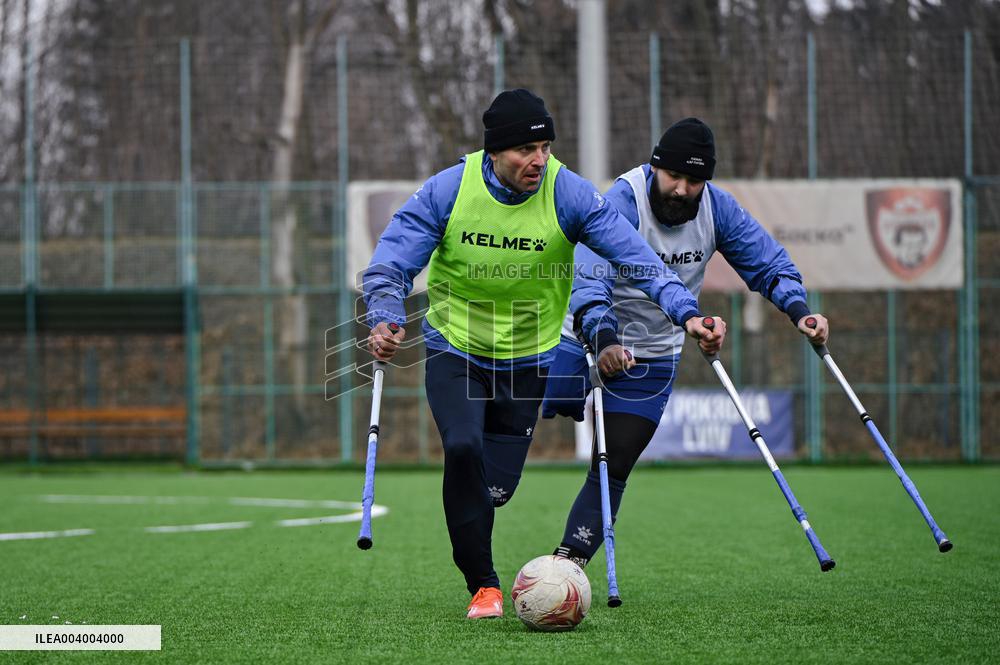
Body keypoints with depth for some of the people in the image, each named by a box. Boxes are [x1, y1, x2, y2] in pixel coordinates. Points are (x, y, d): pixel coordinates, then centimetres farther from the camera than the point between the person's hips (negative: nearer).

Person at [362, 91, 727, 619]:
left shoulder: (568, 194, -16)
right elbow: (389, 267, -14)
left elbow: (637, 259, -20)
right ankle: (482, 585, -11)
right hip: (454, 351, -1)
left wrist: (686, 313, -33)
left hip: (528, 360, 1)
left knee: (494, 489, 0)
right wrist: (386, 320, -34)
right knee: (463, 448, -25)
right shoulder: (447, 191, -15)